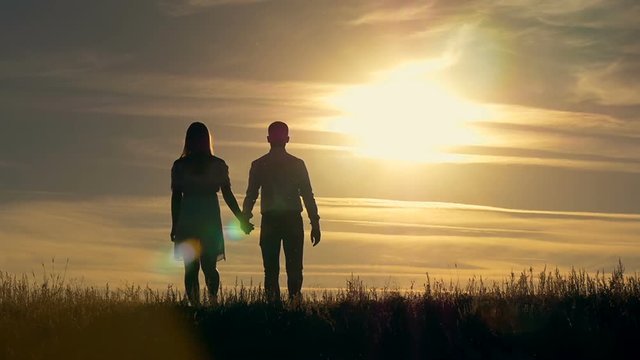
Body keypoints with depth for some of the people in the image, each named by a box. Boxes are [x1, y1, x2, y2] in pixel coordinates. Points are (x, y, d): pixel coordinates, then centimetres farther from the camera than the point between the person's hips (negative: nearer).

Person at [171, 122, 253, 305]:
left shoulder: (179, 166, -1)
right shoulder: (218, 165, 1)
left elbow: (176, 198, 0)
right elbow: (228, 195, 2)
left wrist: (175, 226, 6)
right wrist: (242, 220, 10)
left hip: (187, 221, 0)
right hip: (211, 221, 1)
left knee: (191, 268, 6)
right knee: (209, 266, 7)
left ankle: (195, 303, -2)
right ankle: (213, 296, -18)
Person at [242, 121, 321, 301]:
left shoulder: (258, 165, 3)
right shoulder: (297, 164, 2)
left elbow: (251, 195, 2)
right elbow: (308, 196, 1)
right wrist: (315, 224, 3)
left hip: (269, 221, 0)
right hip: (293, 220, 0)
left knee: (271, 269, 4)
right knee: (294, 268, 3)